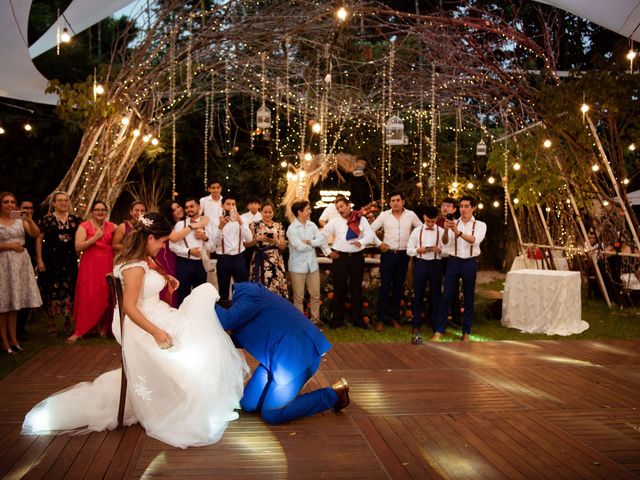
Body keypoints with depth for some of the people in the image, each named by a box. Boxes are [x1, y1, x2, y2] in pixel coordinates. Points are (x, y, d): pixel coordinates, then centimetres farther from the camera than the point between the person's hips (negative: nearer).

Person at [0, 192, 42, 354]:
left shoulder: (20, 219, 8)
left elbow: (36, 234, -2)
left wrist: (30, 220, -16)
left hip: (20, 263, 4)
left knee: (14, 302, 9)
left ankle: (13, 338, 16)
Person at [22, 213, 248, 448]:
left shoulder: (144, 260, 5)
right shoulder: (136, 267, -24)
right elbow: (129, 307, -29)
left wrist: (164, 278, 9)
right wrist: (155, 332, -30)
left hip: (158, 319, 11)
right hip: (143, 327, -11)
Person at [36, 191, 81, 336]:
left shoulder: (75, 219, 8)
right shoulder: (47, 219, 1)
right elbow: (39, 240, 0)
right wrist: (39, 260, -7)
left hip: (70, 260, 2)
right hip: (51, 260, -2)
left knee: (70, 290, 2)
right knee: (51, 290, 1)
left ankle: (68, 320, 17)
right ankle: (51, 322, 12)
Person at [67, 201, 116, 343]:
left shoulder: (112, 227, 9)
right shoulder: (84, 226, -1)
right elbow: (78, 247, -10)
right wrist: (95, 238, -16)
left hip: (107, 265, 3)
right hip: (90, 265, -3)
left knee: (106, 296, 4)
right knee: (87, 297, -5)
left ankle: (103, 326, 19)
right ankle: (79, 331, -2)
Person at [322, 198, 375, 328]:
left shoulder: (361, 219, 0)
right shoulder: (334, 222, 2)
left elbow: (370, 235, -6)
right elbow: (322, 236, 6)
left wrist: (361, 242, -25)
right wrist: (328, 252, 1)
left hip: (357, 257, 0)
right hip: (340, 257, 0)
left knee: (356, 288, 9)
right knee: (339, 288, 4)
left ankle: (357, 318, 20)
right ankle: (337, 318, 14)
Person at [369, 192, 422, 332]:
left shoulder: (411, 215, 0)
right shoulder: (384, 215, -3)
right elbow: (371, 229, 3)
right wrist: (379, 243, -5)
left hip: (403, 254, 2)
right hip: (388, 253, -2)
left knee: (398, 286, 9)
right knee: (385, 286, -2)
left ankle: (393, 316, 19)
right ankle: (381, 318, 3)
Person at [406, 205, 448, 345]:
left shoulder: (442, 232, 2)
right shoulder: (417, 231, 3)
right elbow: (409, 250, 4)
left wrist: (439, 250, -20)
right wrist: (418, 250, -14)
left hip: (436, 265, 0)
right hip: (420, 264, 0)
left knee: (435, 296, 10)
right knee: (418, 296, 1)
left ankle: (435, 327, 25)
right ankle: (415, 328, 6)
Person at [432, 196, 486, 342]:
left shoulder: (480, 225, 1)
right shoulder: (453, 223, 6)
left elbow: (475, 240, -19)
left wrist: (459, 233, -36)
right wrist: (446, 230, -27)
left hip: (470, 263, 0)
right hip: (454, 261, 1)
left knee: (469, 298, 7)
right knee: (446, 296, -2)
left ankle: (466, 332, 17)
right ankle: (439, 330, 3)